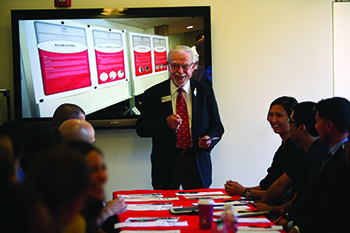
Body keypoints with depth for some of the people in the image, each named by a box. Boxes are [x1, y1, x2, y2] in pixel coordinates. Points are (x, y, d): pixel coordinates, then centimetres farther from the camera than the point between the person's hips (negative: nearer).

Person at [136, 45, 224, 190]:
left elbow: (217, 126, 9)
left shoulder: (205, 92, 7)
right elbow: (141, 128, -3)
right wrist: (166, 123, -19)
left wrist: (209, 139, -13)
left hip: (197, 165, 1)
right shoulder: (154, 94, 3)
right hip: (166, 166, -1)